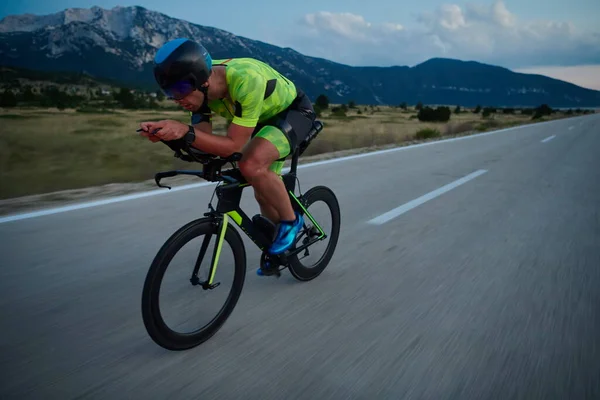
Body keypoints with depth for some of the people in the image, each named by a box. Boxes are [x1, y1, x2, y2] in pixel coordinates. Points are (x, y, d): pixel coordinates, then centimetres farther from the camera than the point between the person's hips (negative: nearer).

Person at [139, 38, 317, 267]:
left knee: (251, 165, -33)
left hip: (294, 112, -7)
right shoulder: (200, 84, -18)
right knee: (263, 193, 11)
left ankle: (290, 220, -6)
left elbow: (233, 146, -38)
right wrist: (166, 133, -34)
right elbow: (204, 142, -17)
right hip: (265, 118, 8)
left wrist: (185, 131, -48)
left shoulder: (246, 80, -40)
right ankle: (279, 252, 34)